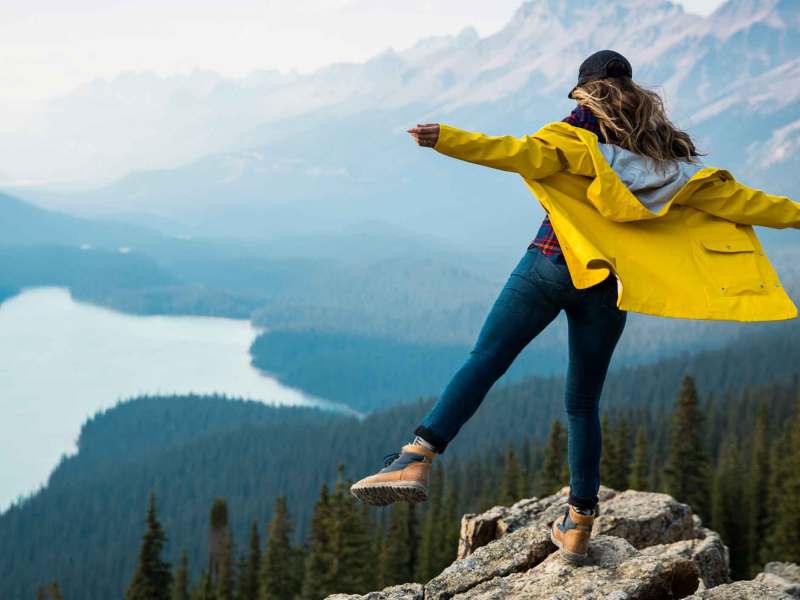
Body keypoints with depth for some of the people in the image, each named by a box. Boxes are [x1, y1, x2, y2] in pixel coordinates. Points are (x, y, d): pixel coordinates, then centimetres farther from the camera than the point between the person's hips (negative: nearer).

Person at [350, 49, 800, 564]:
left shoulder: (577, 136, 2)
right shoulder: (670, 154, 14)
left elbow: (522, 153, -16)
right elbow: (732, 197, 16)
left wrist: (446, 138, -24)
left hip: (552, 266, -3)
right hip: (608, 286, 4)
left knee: (484, 362, -11)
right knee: (584, 402, 14)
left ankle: (418, 460, -29)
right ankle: (579, 524, 16)